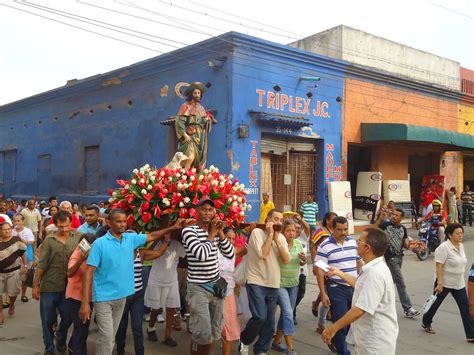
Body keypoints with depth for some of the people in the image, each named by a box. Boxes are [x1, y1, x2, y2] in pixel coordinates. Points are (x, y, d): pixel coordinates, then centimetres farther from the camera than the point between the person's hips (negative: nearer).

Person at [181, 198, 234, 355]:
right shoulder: (189, 231, -12)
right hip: (198, 288, -6)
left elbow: (230, 254, 2)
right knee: (202, 333, -7)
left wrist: (220, 233, -8)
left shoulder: (215, 231, 6)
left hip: (216, 285, 6)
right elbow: (202, 254, -25)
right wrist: (212, 234, -13)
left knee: (214, 331, 13)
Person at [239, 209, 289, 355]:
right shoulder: (257, 232, -9)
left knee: (269, 321, 8)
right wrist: (270, 234, -14)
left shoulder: (281, 237, 8)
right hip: (256, 282, -6)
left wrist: (276, 239, -10)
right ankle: (244, 340, 10)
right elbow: (262, 254, -21)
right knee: (260, 317, -17)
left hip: (273, 284, 6)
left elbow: (286, 260, -4)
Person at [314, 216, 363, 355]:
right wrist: (323, 293, -14)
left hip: (354, 287, 6)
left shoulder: (353, 242, 5)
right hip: (336, 289, -6)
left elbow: (359, 263, 15)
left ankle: (335, 341, 40)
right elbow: (319, 270, -12)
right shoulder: (325, 246, -13)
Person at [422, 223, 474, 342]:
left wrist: (461, 278, 18)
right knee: (436, 303, 12)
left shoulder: (461, 246, 4)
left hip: (459, 284, 7)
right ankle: (426, 323, 35)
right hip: (444, 283, -7)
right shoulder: (444, 247, -20)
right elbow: (439, 266, -22)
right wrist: (439, 283, -24)